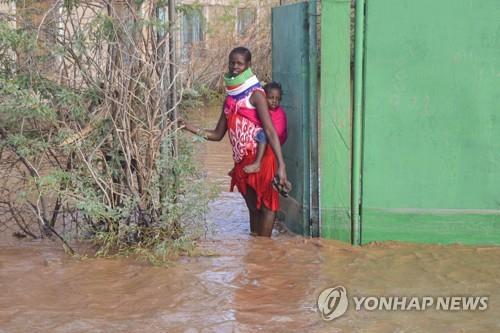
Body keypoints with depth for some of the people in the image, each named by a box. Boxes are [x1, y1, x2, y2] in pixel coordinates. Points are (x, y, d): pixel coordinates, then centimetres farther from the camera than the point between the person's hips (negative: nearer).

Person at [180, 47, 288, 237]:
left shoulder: (255, 94, -8)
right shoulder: (230, 98, 13)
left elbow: (270, 131, -17)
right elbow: (218, 134, 17)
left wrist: (281, 165, -26)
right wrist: (193, 129, 2)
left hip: (260, 159, -7)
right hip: (242, 162, 7)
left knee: (266, 204, -3)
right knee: (253, 207, 12)